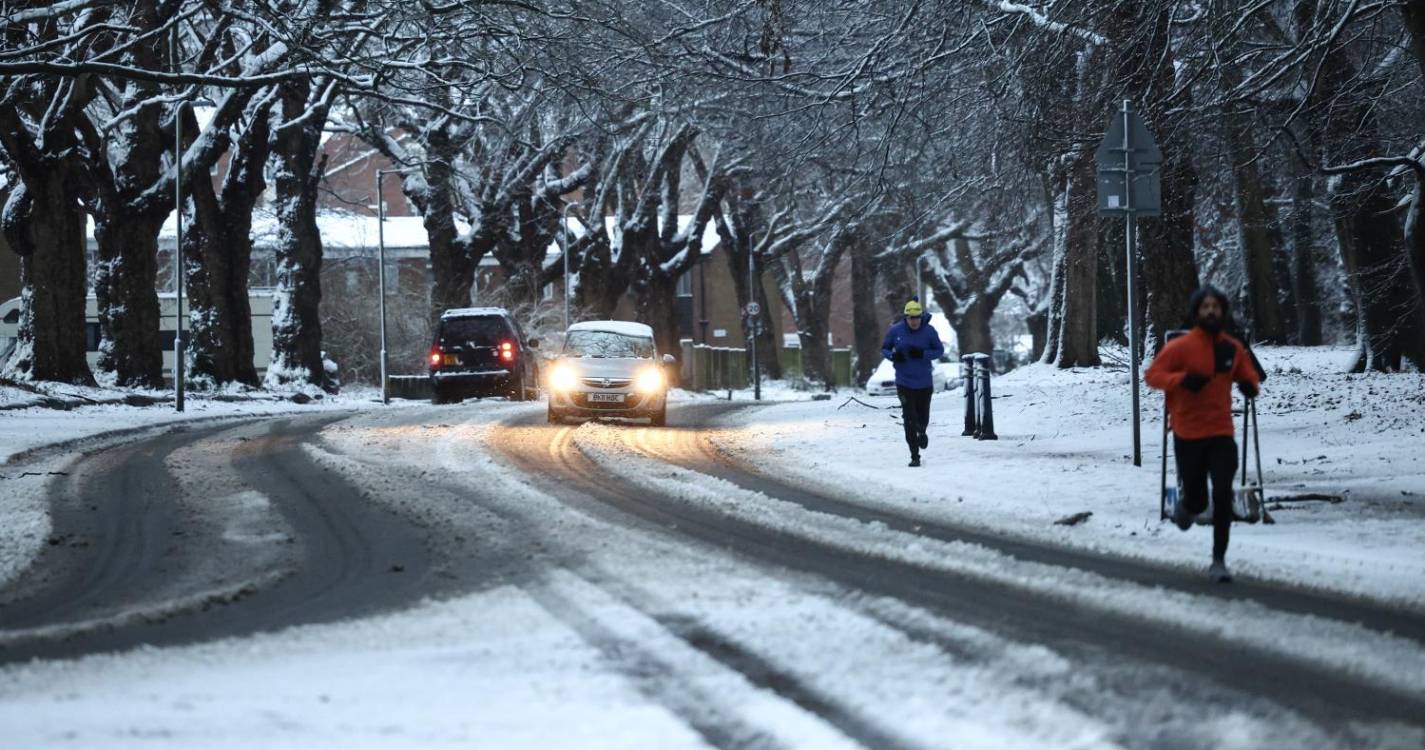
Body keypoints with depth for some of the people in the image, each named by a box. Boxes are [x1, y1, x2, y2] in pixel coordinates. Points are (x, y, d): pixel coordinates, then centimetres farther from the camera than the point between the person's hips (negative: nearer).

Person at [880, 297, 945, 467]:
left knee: (923, 417, 10)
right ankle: (915, 456, -4)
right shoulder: (896, 330, -6)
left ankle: (921, 432, 47)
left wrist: (922, 353, -19)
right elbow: (884, 349, 5)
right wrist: (893, 355, -18)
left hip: (924, 383, 1)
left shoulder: (929, 331, -7)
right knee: (909, 419, -9)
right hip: (904, 382, -1)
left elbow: (940, 350, 0)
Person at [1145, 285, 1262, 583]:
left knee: (1223, 496, -11)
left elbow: (1249, 375, 17)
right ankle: (1185, 507, 45)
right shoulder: (1180, 347, -9)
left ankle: (1219, 561, -3)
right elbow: (1152, 375, -8)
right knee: (1197, 500, 5)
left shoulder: (1233, 348, 3)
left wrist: (1250, 385, -7)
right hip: (1188, 436, -2)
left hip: (1221, 434, 2)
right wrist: (1182, 379, -26)